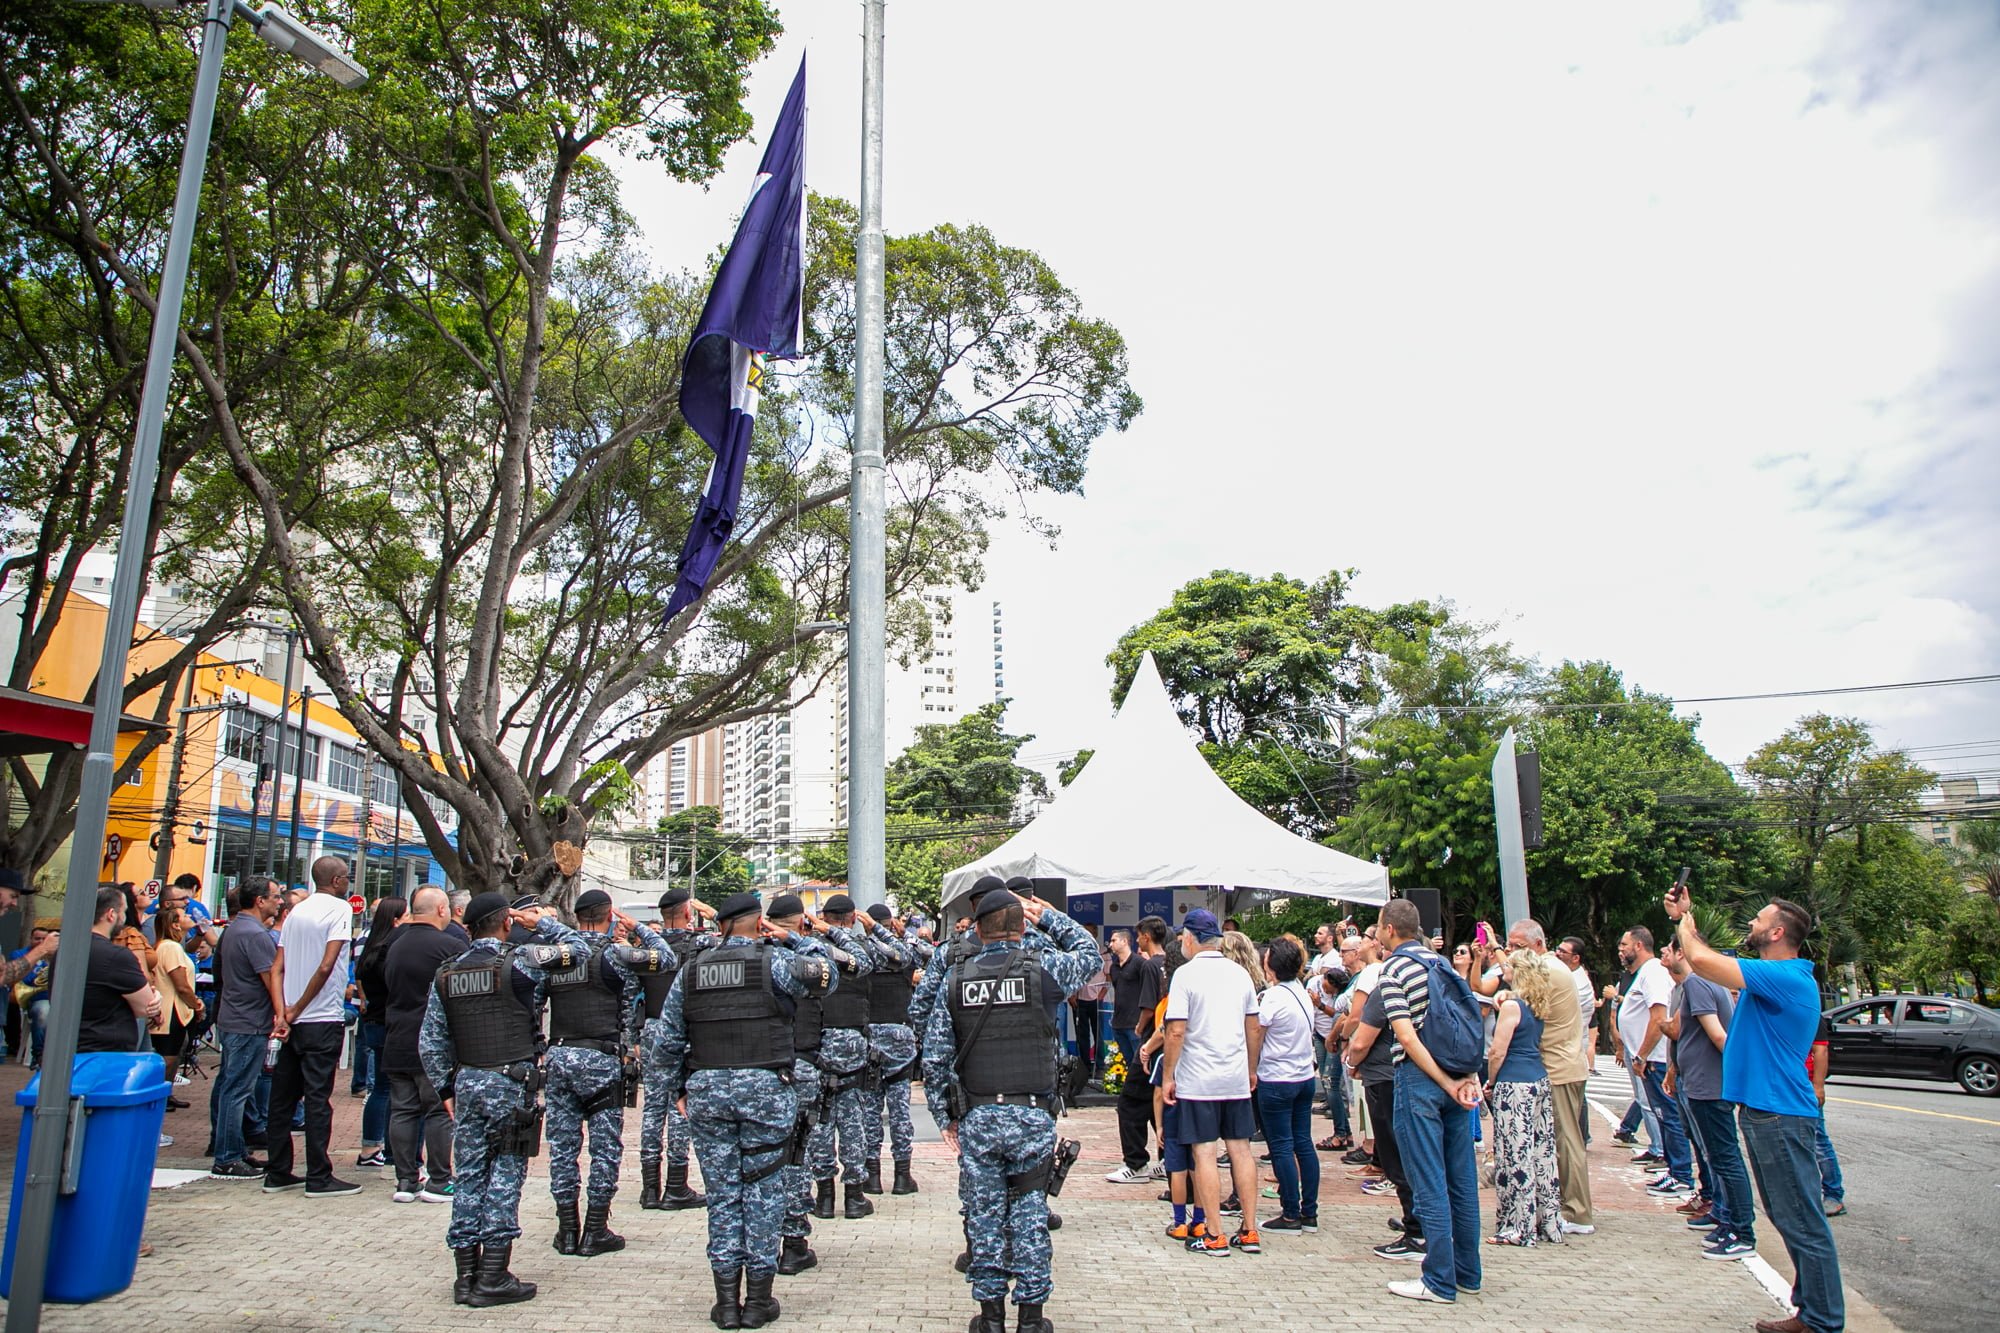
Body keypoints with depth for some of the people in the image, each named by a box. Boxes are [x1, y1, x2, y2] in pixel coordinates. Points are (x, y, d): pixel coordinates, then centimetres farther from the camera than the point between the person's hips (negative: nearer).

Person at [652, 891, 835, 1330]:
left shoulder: (691, 970, 9)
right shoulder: (775, 960, -4)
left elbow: (668, 1039, 11)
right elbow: (828, 976, 4)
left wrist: (679, 1089, 20)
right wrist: (793, 940, 9)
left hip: (706, 1089, 3)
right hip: (765, 1087, -3)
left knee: (722, 1192, 10)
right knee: (764, 1190, 6)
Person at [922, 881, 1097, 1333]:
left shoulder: (955, 978, 0)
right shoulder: (1044, 968, -6)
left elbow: (934, 1057, 2)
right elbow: (1088, 950, 15)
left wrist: (944, 1116, 11)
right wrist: (1046, 915, 19)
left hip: (976, 1117, 1)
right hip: (1033, 1116, -1)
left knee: (984, 1215, 11)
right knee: (1030, 1215, 8)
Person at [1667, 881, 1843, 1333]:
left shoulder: (1786, 978, -19)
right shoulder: (1771, 977, 13)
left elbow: (1702, 960, -27)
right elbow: (1708, 961, 22)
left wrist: (1684, 921, -8)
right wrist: (1685, 918, 14)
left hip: (1779, 1114, -11)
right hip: (1765, 1110, 11)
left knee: (1802, 1223, -2)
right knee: (1790, 1219, 17)